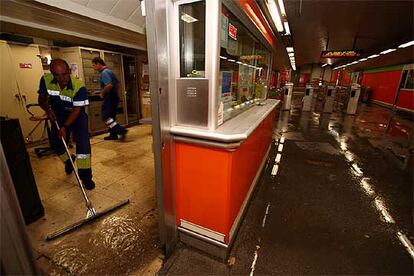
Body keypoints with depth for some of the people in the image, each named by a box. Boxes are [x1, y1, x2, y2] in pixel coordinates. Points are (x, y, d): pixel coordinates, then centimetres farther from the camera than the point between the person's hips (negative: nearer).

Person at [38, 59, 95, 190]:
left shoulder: (79, 86, -28)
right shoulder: (46, 80, -14)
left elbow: (77, 110, -24)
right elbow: (42, 99, 0)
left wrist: (65, 127, -29)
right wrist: (48, 109, -22)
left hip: (77, 116, -4)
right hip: (58, 116, 4)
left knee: (83, 143, -16)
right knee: (56, 143, 6)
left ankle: (85, 176, -7)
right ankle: (69, 160, 41)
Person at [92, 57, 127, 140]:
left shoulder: (104, 72, -13)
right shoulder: (109, 71, 17)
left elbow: (109, 85, -27)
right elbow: (117, 83, 24)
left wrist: (102, 93, -13)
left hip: (109, 97, -10)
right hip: (114, 96, 10)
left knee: (106, 116, -10)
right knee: (111, 116, 14)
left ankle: (121, 131, -18)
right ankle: (113, 135, 19)